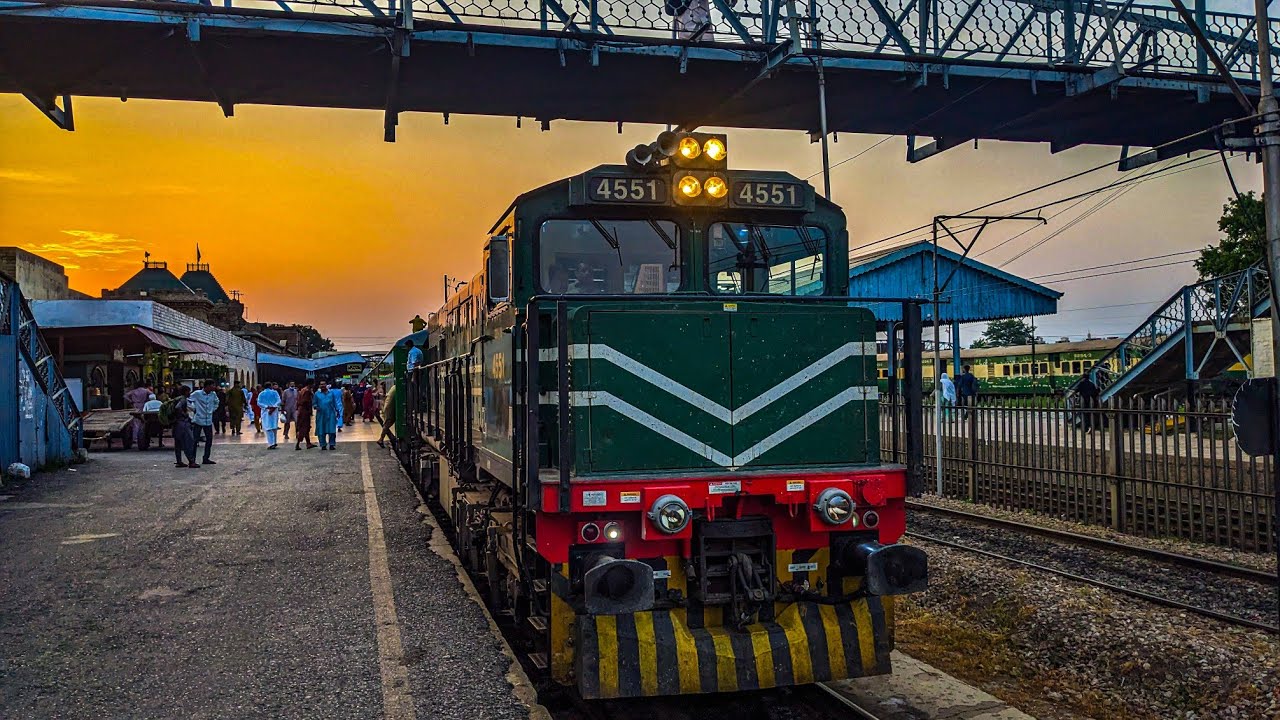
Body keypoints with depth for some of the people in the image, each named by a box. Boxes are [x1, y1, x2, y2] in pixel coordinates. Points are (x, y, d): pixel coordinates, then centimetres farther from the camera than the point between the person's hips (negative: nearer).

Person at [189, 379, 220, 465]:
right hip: (198, 420, -6)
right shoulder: (197, 393, -11)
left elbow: (216, 402, 24)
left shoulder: (213, 394, 5)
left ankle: (206, 459, 19)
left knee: (209, 440, 8)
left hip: (208, 421, 6)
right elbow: (188, 400, -5)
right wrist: (194, 409, -6)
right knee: (195, 440, -3)